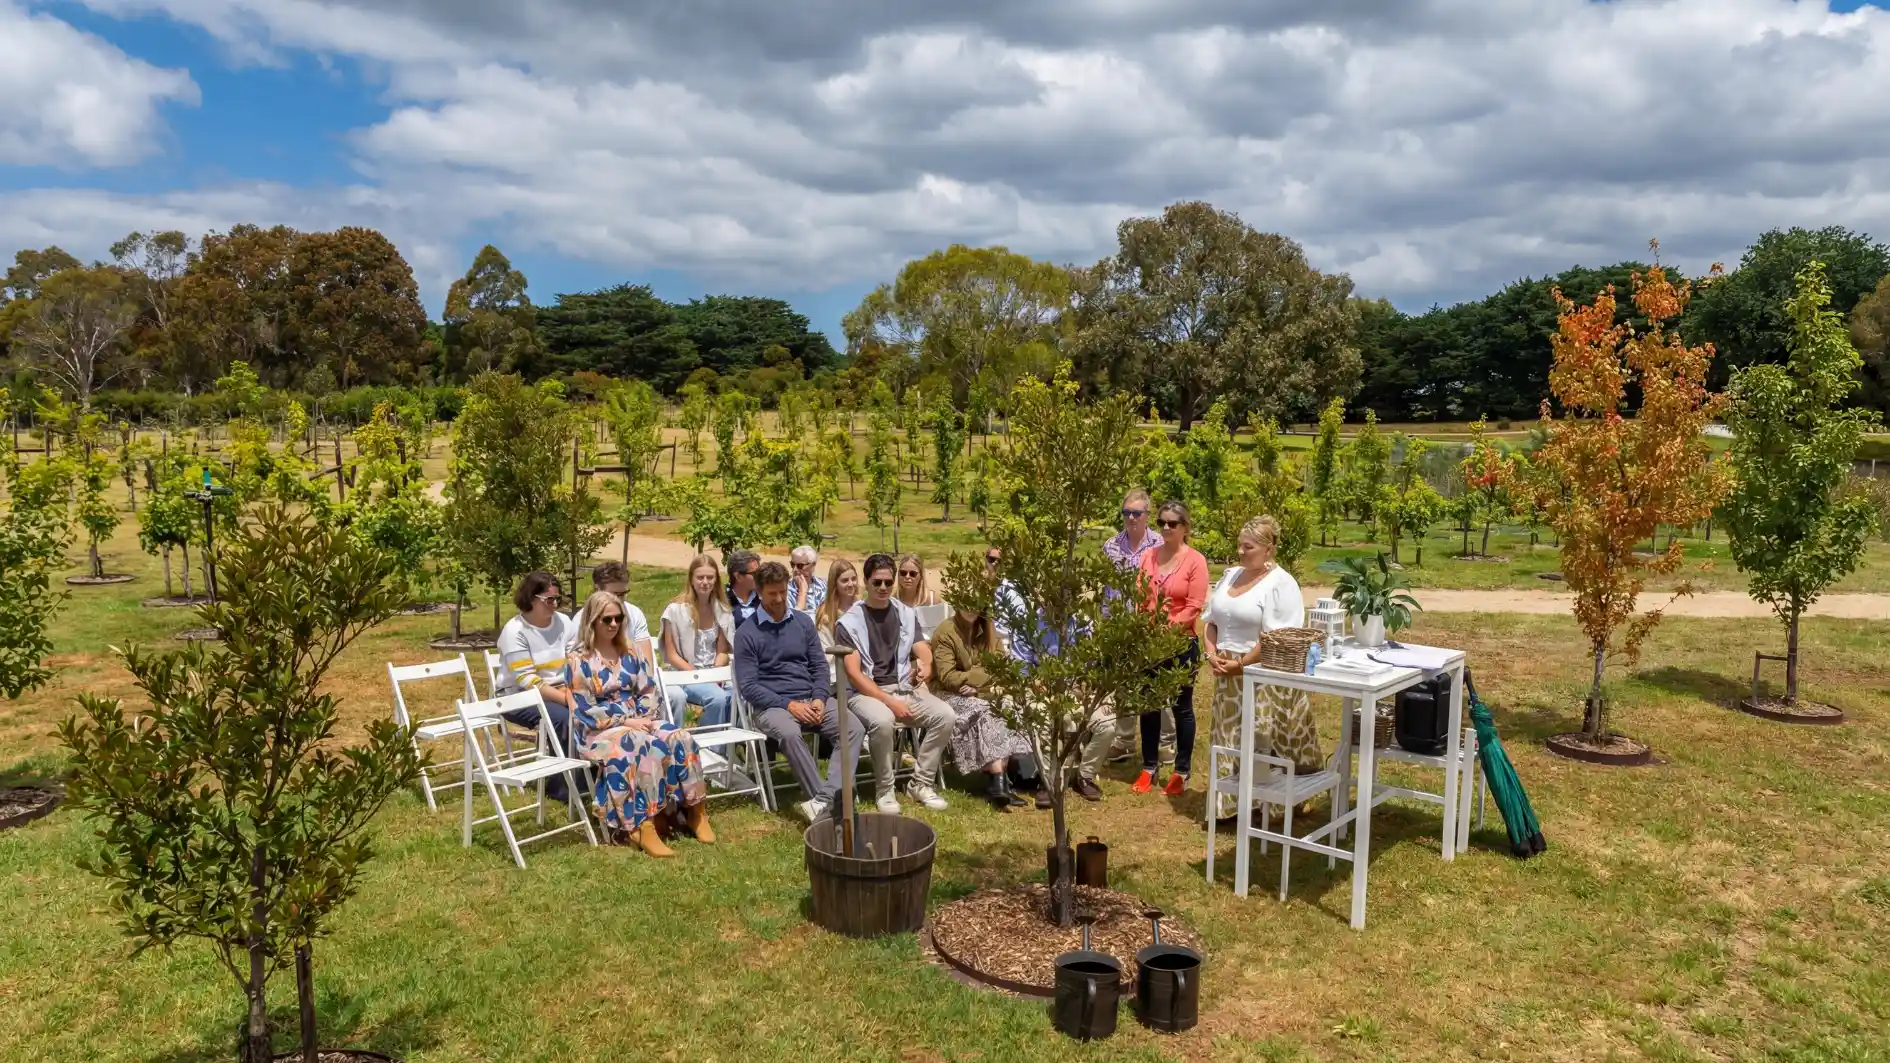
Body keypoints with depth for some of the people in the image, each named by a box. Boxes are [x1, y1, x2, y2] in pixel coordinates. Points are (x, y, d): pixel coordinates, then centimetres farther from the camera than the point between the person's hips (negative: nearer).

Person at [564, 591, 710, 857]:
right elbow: (585, 710, -10)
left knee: (681, 739, -24)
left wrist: (645, 717, -8)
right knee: (646, 748, -38)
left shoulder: (628, 652, 14)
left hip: (638, 721, 6)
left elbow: (648, 691, 13)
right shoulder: (579, 660, -5)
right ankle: (641, 826, -40)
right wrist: (626, 721, -16)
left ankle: (693, 809, -17)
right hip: (598, 730, -6)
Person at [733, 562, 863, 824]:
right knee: (789, 733, -38)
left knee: (853, 728, -23)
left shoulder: (803, 621, 12)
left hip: (811, 699, 4)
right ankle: (832, 804, -32)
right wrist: (788, 704, -16)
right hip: (771, 704, -4)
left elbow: (820, 666, 13)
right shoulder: (746, 633, -1)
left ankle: (823, 802, -36)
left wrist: (819, 699, -7)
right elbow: (748, 686, -6)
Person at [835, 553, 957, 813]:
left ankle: (921, 783, -5)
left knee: (945, 715, -20)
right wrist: (889, 701, -19)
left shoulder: (907, 614, 10)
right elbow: (853, 674, -11)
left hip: (905, 689, 5)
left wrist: (926, 665, -21)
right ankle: (885, 789, -14)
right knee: (883, 721, -37)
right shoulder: (848, 622, -4)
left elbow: (924, 654, 5)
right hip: (865, 693, -4)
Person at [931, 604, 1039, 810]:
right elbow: (947, 677, -16)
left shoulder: (987, 629, 8)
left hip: (982, 693, 5)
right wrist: (985, 675, -15)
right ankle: (1001, 781, -41)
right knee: (984, 712, -33)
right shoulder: (945, 633, -9)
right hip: (951, 695, -5)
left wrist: (978, 685, -17)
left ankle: (998, 782, -30)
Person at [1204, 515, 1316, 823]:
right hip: (1228, 676, 7)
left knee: (1264, 746, -2)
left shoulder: (1281, 583, -12)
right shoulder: (1230, 576, 11)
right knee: (1231, 741, 11)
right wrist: (1212, 655, -1)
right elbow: (1211, 621, 15)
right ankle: (1230, 805, 21)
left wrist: (1240, 664, -17)